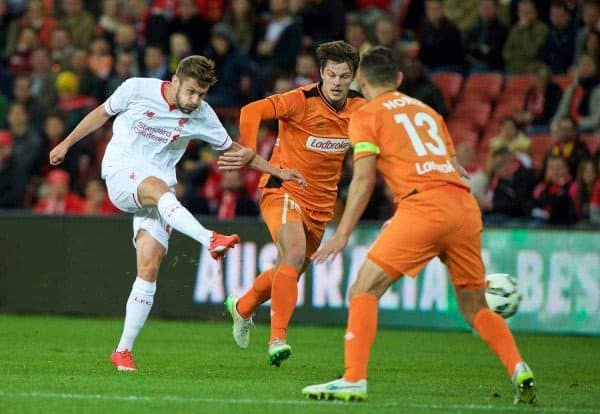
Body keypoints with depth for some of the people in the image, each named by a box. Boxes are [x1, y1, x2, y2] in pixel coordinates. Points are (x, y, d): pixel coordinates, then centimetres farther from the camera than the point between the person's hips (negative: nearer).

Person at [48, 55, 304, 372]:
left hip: (159, 187, 3)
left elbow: (234, 150, 14)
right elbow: (101, 114, 11)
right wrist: (66, 144, 17)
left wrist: (277, 171, 6)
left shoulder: (202, 116, 2)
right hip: (121, 173, -3)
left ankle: (123, 350, -6)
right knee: (157, 187, -38)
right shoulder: (137, 89, -5)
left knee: (149, 265, -12)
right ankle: (210, 240, -63)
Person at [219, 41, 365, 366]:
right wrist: (250, 154, -33)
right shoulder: (302, 101, -18)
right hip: (284, 190, -6)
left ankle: (242, 307, 48)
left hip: (321, 203, 6)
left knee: (289, 271, 18)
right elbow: (252, 111, -27)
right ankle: (277, 338, -30)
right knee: (294, 255, -30)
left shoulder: (358, 109, -1)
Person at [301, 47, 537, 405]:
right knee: (475, 307, 17)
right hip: (464, 206, 6)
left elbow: (364, 179, -1)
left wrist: (343, 234, -1)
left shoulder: (367, 116, 10)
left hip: (423, 207, -6)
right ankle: (520, 371, -1)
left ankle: (354, 381, -13)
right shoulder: (427, 110, 27)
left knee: (364, 291, -1)